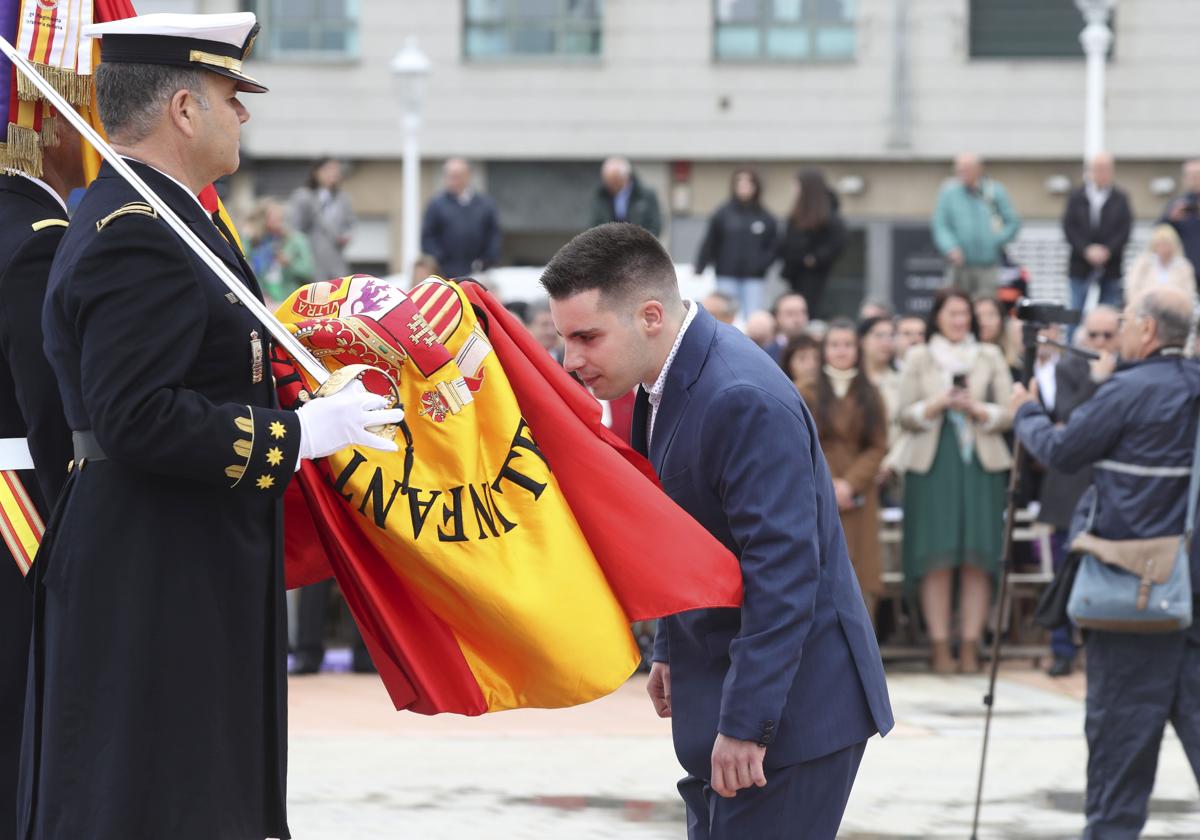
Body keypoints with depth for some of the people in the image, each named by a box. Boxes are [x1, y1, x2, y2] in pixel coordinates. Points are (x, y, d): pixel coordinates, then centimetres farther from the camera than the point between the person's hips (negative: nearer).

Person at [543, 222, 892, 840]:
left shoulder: (744, 402, -25)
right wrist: (671, 649, 21)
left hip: (791, 703, -10)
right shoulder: (665, 383, 6)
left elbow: (783, 574, -27)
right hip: (721, 690, 10)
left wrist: (745, 723, -26)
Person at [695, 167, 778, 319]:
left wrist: (760, 264, -11)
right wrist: (698, 270, -3)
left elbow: (773, 248, 5)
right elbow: (709, 244, 2)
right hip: (727, 277, 0)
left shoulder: (766, 219, 4)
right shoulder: (723, 214, 2)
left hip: (753, 279, 0)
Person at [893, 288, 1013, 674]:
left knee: (977, 558, -5)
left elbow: (1008, 413, 7)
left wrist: (975, 408, -10)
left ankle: (970, 647, -2)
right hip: (932, 465, -1)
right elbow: (907, 416, 6)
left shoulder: (990, 357, 13)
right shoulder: (918, 359, 12)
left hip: (981, 464, 1)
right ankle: (940, 646, -3)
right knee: (937, 558, -6)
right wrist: (938, 404, -11)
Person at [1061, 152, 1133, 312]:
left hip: (1110, 267, 0)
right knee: (1076, 311, -2)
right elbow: (1069, 227, -1)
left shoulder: (1120, 198, 5)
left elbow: (1125, 229, -1)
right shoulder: (1076, 196, 5)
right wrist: (1086, 250, -12)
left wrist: (1107, 251, -13)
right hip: (1081, 265, 0)